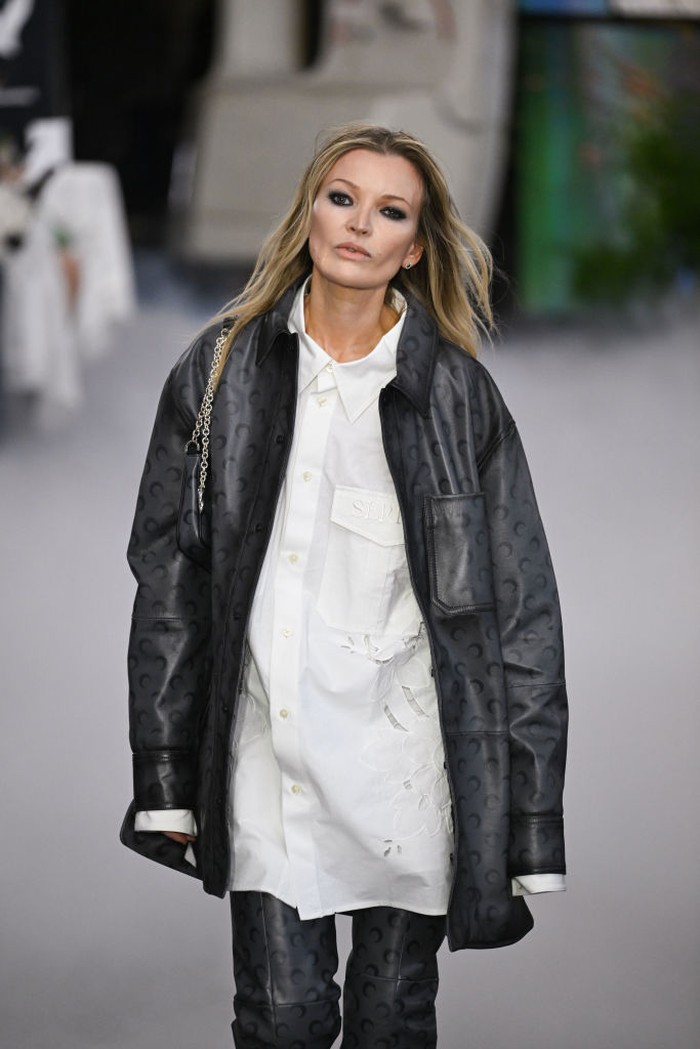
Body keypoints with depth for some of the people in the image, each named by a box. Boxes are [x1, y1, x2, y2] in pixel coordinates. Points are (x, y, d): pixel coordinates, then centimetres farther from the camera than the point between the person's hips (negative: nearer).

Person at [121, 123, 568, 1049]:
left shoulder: (456, 392, 0)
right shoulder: (222, 371, 4)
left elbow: (520, 607, 1)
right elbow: (168, 580, 6)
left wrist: (530, 820, -3)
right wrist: (165, 778, 2)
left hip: (408, 758, 0)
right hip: (265, 754, 1)